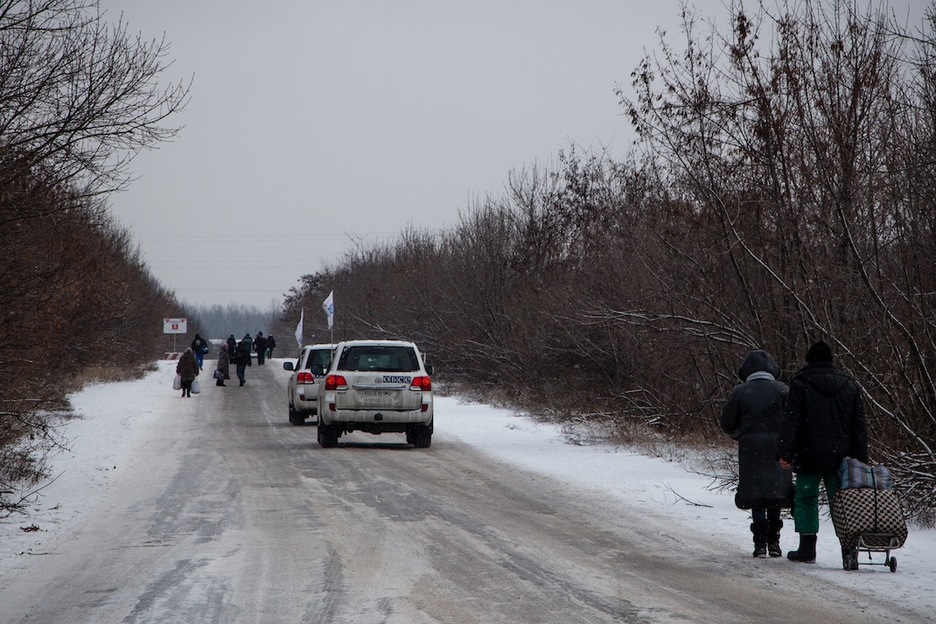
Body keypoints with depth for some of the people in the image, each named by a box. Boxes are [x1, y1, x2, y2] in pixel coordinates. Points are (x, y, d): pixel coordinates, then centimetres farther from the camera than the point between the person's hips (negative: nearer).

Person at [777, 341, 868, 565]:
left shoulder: (800, 385, -3)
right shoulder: (850, 386, 11)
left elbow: (790, 422, -11)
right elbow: (859, 426, 11)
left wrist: (784, 453, -13)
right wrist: (861, 460, 13)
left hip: (809, 458, -3)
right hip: (840, 458, 3)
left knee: (805, 498, 6)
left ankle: (807, 548, 1)